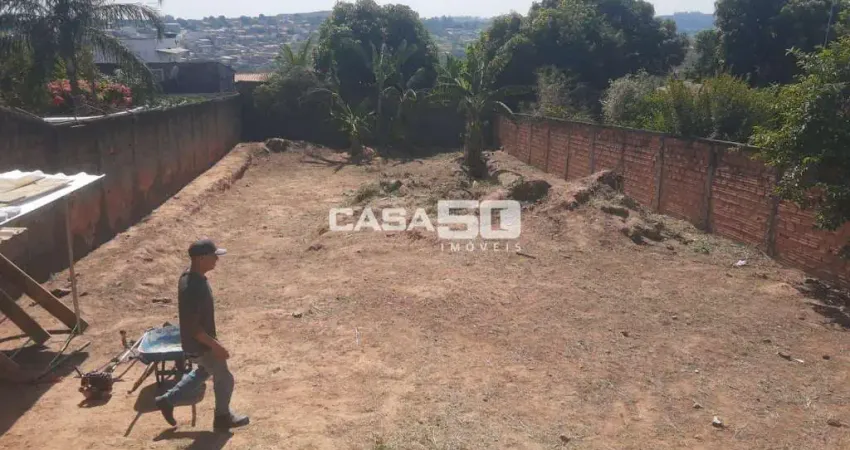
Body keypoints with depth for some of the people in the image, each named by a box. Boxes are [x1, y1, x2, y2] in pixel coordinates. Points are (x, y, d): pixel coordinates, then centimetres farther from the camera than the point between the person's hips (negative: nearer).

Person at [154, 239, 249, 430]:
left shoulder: (189, 276, -3)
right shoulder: (194, 289, -34)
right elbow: (192, 327, -30)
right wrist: (216, 346, -22)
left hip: (197, 342, 9)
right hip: (200, 345, -9)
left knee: (204, 371, 30)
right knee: (224, 378, 11)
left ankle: (168, 400, 37)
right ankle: (223, 416, 33)